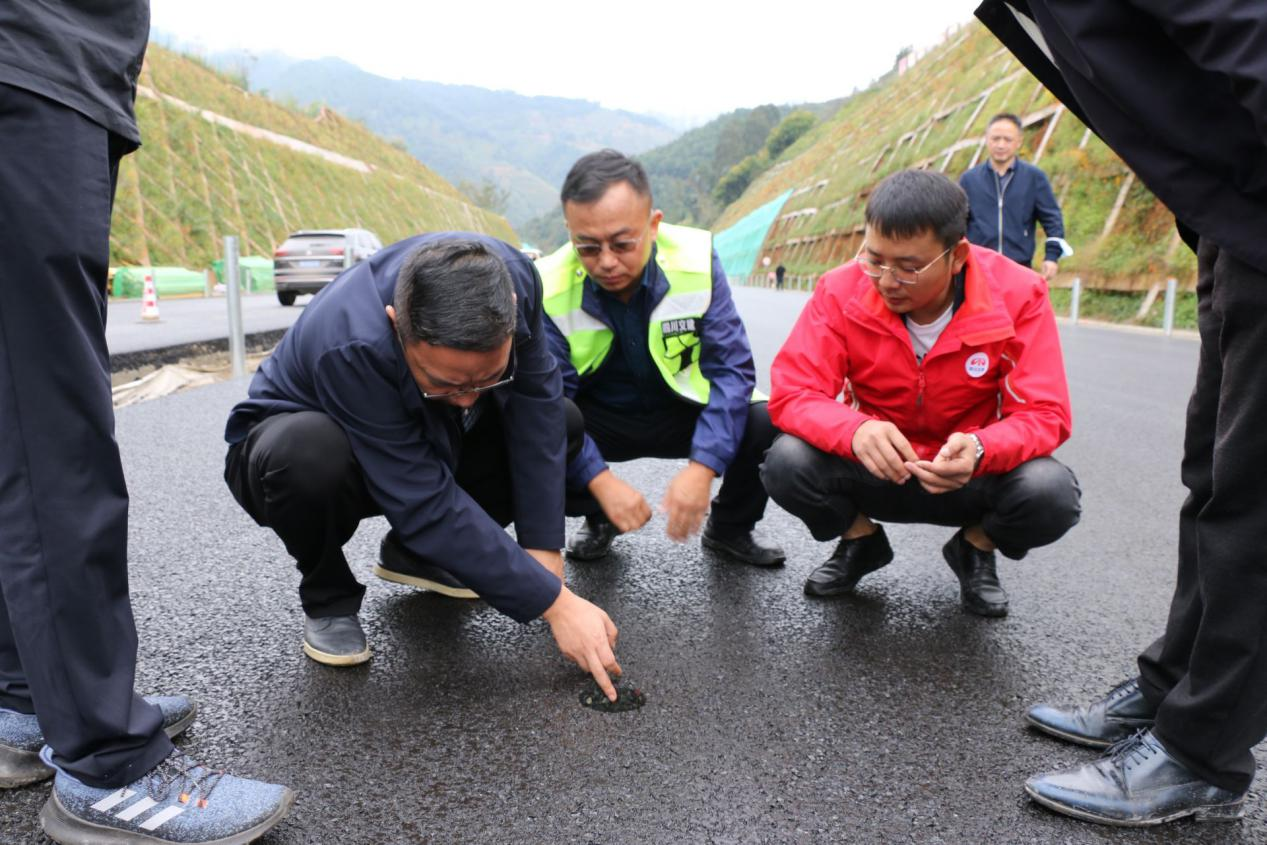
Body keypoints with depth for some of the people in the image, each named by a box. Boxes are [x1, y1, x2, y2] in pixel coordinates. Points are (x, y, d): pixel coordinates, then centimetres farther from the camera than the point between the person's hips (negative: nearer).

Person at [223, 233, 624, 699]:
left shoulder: (510, 276, -27)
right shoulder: (350, 346, -40)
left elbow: (537, 405, -22)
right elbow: (427, 503, -39)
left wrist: (543, 547, -26)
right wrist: (555, 603, -37)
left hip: (430, 440, 5)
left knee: (555, 419, -15)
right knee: (309, 453, -39)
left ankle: (415, 554, 3)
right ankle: (327, 598, -7)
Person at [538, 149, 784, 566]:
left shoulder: (696, 259, -19)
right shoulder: (549, 288, -21)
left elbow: (731, 368, -20)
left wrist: (702, 467, -32)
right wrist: (602, 481, -34)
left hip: (682, 415, 1)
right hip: (599, 425, 0)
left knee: (771, 422, -25)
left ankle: (728, 528, 8)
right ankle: (598, 519, 3)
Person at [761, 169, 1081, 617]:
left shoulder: (1017, 295, -19)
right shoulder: (842, 291, -18)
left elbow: (1045, 414, -19)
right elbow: (792, 392, -21)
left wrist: (978, 451, -42)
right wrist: (855, 431, -43)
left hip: (973, 475, 0)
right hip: (874, 470, 1)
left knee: (1052, 493, -30)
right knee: (786, 463, -28)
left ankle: (975, 550, 8)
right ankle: (861, 541, 8)